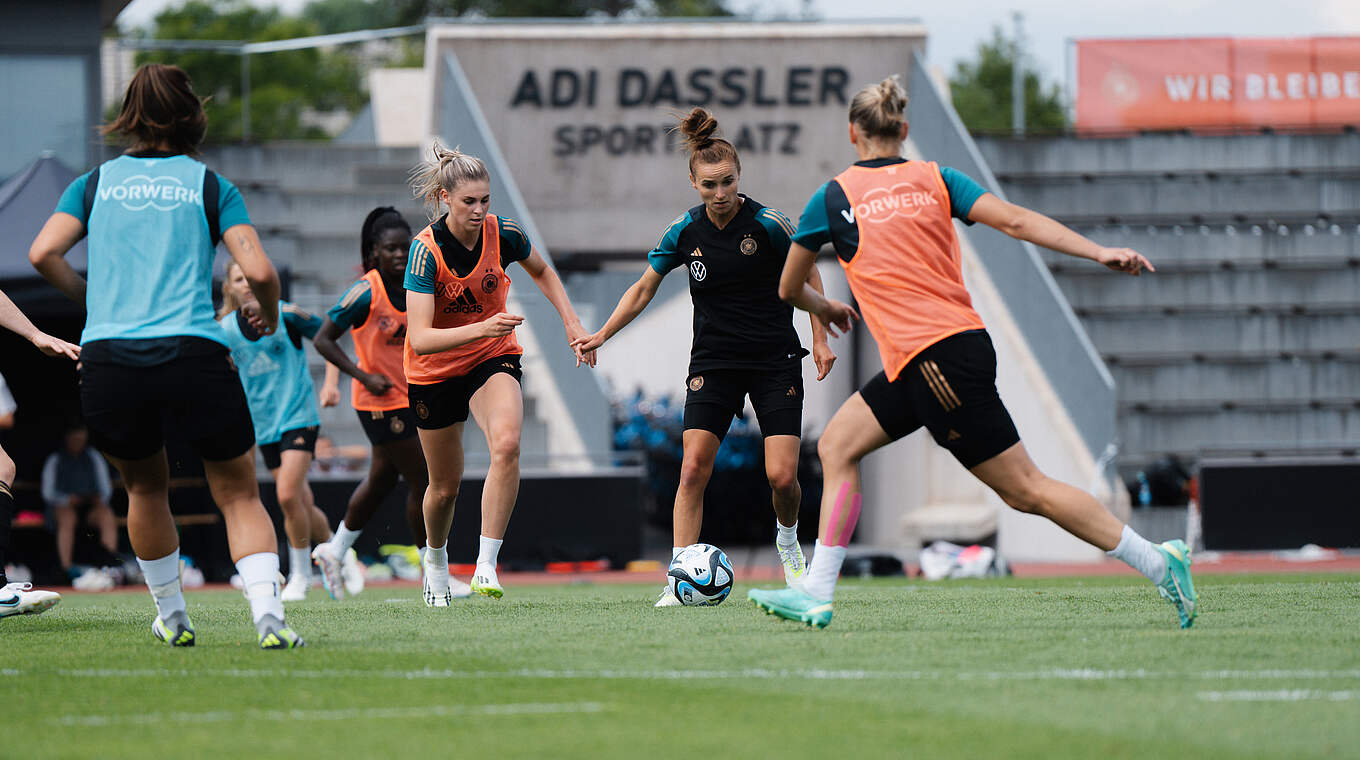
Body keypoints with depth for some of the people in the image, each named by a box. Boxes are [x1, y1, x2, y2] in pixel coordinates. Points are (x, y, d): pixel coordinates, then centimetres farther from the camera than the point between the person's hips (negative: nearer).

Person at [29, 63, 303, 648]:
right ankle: (267, 614, -13)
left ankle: (171, 616, 29)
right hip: (194, 355, -2)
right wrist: (268, 315, 18)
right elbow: (258, 270, -3)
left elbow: (43, 253, 1)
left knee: (145, 488, 24)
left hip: (108, 358, 2)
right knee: (239, 494, 6)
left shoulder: (95, 183, 12)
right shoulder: (209, 186, 8)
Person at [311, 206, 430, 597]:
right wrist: (365, 377, -19)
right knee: (422, 481, -6)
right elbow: (322, 340, -14)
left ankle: (337, 549, 39)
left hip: (411, 397, 7)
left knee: (382, 479, 19)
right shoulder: (365, 293, -19)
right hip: (381, 401, -7)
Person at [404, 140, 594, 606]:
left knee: (506, 444, -29)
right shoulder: (426, 250, -26)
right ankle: (435, 557, 44)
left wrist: (571, 322, 1)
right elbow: (419, 338, -34)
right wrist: (480, 329, -47)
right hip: (434, 372, -2)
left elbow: (542, 272, 10)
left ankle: (486, 566, -27)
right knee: (445, 486, 10)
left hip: (493, 358, 2)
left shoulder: (502, 234, -15)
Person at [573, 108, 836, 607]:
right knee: (693, 468, -13)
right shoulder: (684, 232, -4)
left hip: (775, 359, -2)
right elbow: (643, 290, 9)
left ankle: (788, 542, 24)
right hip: (712, 361, 2)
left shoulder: (767, 224, -12)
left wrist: (820, 339, 1)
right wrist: (600, 336, 2)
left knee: (782, 476, -9)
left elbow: (807, 274, 4)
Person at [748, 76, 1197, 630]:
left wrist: (825, 309, 34)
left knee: (1025, 488, -2)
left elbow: (788, 289, 12)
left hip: (932, 363, -7)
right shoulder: (934, 179, 10)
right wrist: (1100, 253, -5)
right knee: (838, 445, 12)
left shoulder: (833, 197, -1)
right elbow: (1015, 221, -3)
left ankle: (1158, 563, -3)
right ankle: (815, 594, 6)